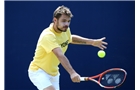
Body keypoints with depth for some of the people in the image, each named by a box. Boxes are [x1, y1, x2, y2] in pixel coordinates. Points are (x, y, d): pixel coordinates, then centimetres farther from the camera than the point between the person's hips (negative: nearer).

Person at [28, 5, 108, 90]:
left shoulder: (66, 30, -2)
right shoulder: (48, 36, -28)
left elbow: (70, 38, 24)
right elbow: (60, 56, -42)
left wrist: (92, 42, 17)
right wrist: (72, 73, -53)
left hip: (53, 73, 9)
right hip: (38, 71, -9)